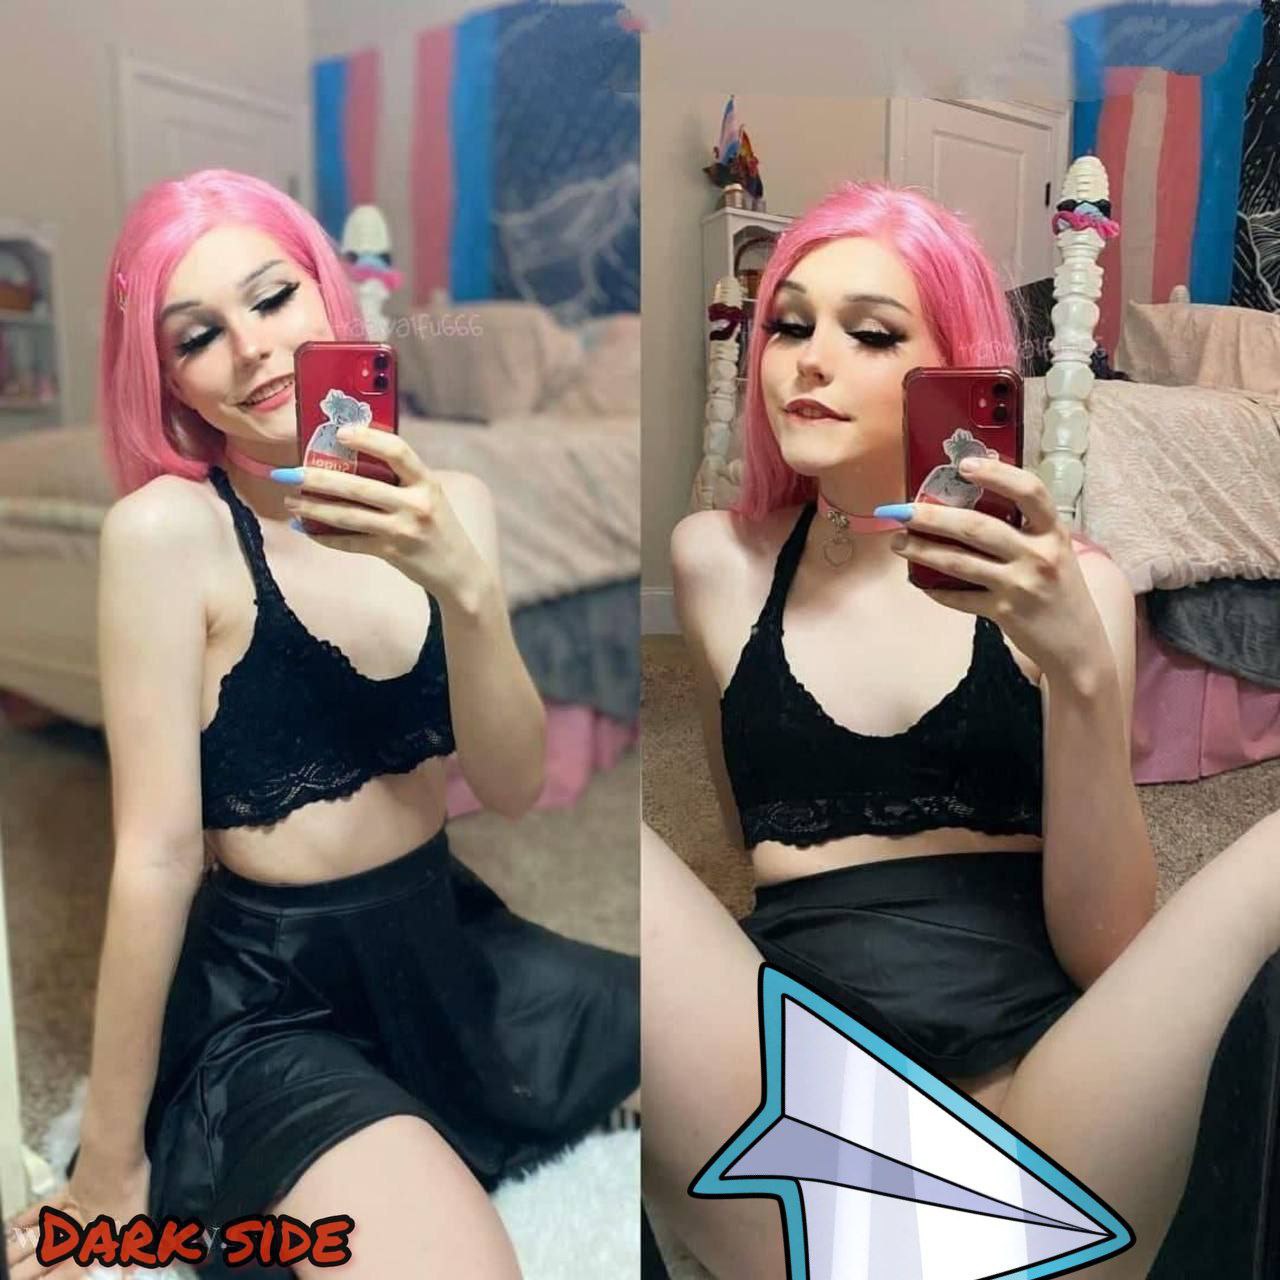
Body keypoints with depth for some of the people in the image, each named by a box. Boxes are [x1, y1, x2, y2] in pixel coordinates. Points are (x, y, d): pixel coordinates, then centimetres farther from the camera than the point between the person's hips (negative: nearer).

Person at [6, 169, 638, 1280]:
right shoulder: (167, 527, -17)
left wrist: (462, 582, -27)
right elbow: (158, 853, -17)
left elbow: (513, 788, -10)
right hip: (271, 1000, -5)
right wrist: (108, 1167, -8)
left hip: (451, 942, 6)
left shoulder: (448, 503, -2)